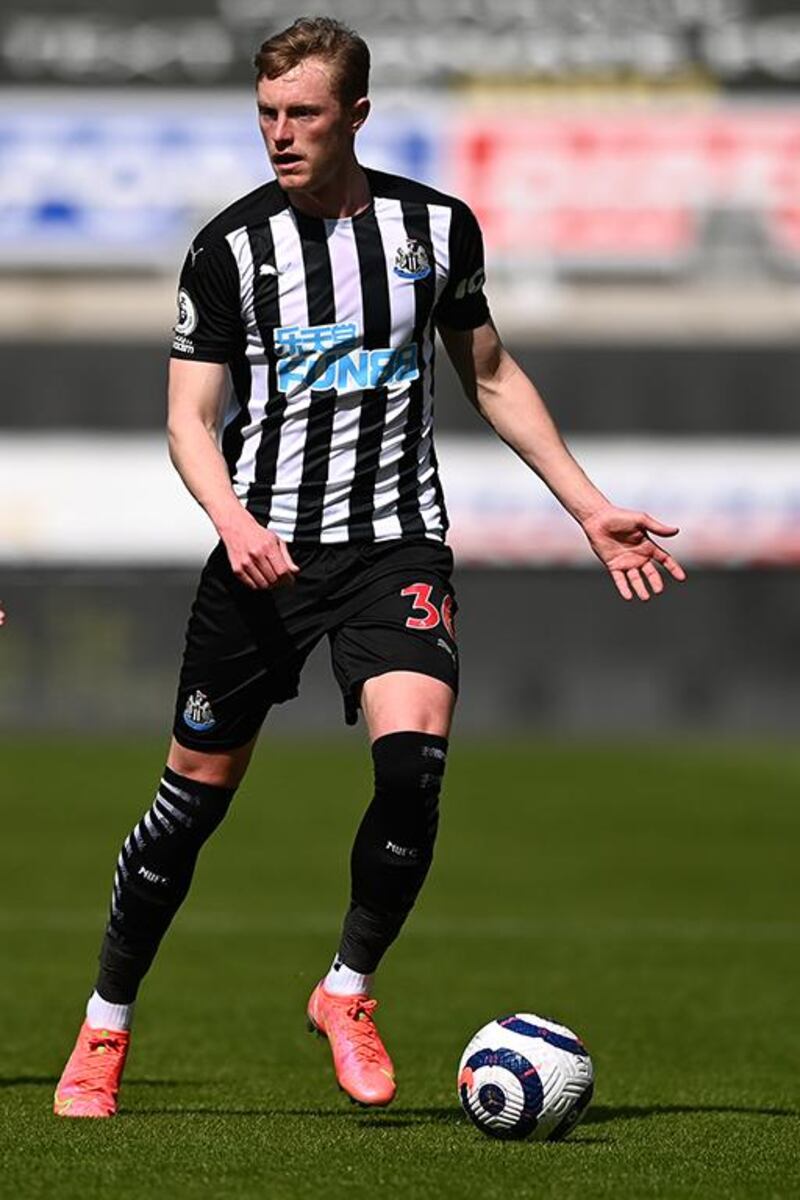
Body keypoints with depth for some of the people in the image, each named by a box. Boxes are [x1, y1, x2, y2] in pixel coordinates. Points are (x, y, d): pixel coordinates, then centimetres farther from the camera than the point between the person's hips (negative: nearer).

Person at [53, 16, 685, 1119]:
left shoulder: (438, 226, 5)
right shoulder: (232, 246, -2)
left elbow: (490, 376, 17)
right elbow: (190, 417, -3)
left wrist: (589, 509, 13)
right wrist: (233, 519, -23)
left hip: (397, 541, 1)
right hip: (267, 550, -1)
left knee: (414, 758, -22)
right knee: (198, 789, 2)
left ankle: (348, 992, 0)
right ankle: (106, 1025, 19)